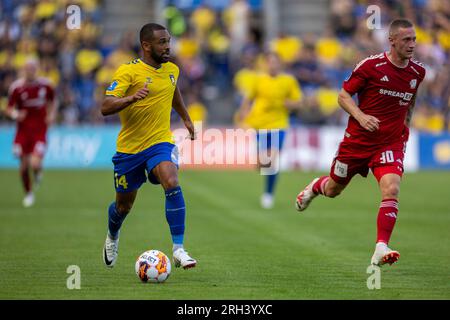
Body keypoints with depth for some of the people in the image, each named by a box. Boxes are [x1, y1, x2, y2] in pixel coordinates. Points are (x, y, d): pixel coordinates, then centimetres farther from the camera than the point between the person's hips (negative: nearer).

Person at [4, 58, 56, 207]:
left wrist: (51, 115, -1)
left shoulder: (45, 85, -3)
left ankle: (38, 172, 21)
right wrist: (15, 115, -21)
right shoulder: (16, 87, -7)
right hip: (23, 129, 1)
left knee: (35, 164, -17)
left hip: (40, 130, -1)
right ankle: (28, 194, 27)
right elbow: (9, 109, 0)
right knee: (24, 166, 3)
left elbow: (52, 102, 16)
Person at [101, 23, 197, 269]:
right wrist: (132, 98, -41)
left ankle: (178, 249, -27)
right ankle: (112, 237, 48)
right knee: (123, 206, 13)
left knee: (172, 184, -27)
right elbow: (106, 108, -25)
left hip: (160, 141, 2)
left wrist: (186, 118, 36)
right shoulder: (128, 71, -15)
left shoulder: (172, 70, 3)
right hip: (129, 147, -2)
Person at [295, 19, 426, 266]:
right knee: (333, 190, 16)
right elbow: (344, 95, -8)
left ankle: (381, 249, -23)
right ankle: (315, 187, 54)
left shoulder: (418, 72, 0)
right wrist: (361, 116, -23)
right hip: (357, 140, -1)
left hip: (391, 142, 2)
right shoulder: (371, 65, -14)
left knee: (391, 190, -23)